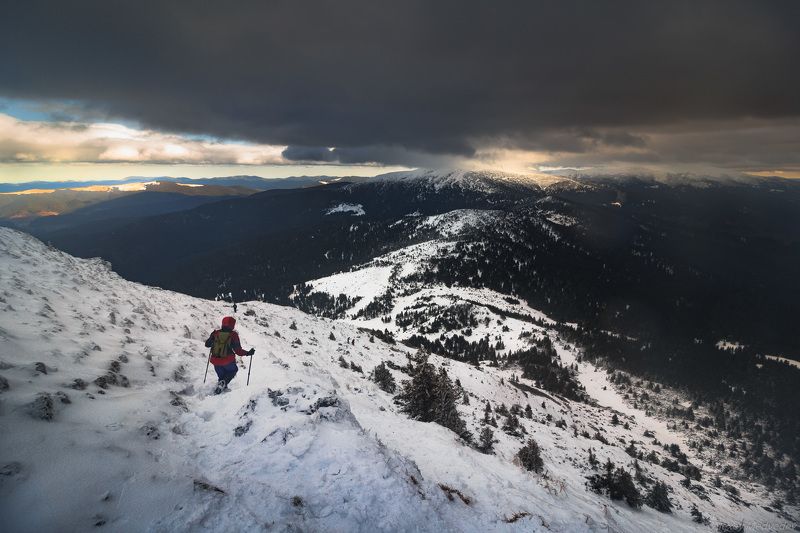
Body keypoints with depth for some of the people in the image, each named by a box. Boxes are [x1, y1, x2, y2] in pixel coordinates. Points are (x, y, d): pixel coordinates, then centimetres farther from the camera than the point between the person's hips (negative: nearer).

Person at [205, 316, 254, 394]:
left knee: (222, 376, 27)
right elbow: (238, 351, -12)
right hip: (228, 361, -4)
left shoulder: (215, 333, -3)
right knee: (233, 370, 23)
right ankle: (223, 383, -1)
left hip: (216, 361, 4)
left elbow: (207, 344, 10)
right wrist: (248, 353, 2)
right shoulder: (233, 335, -12)